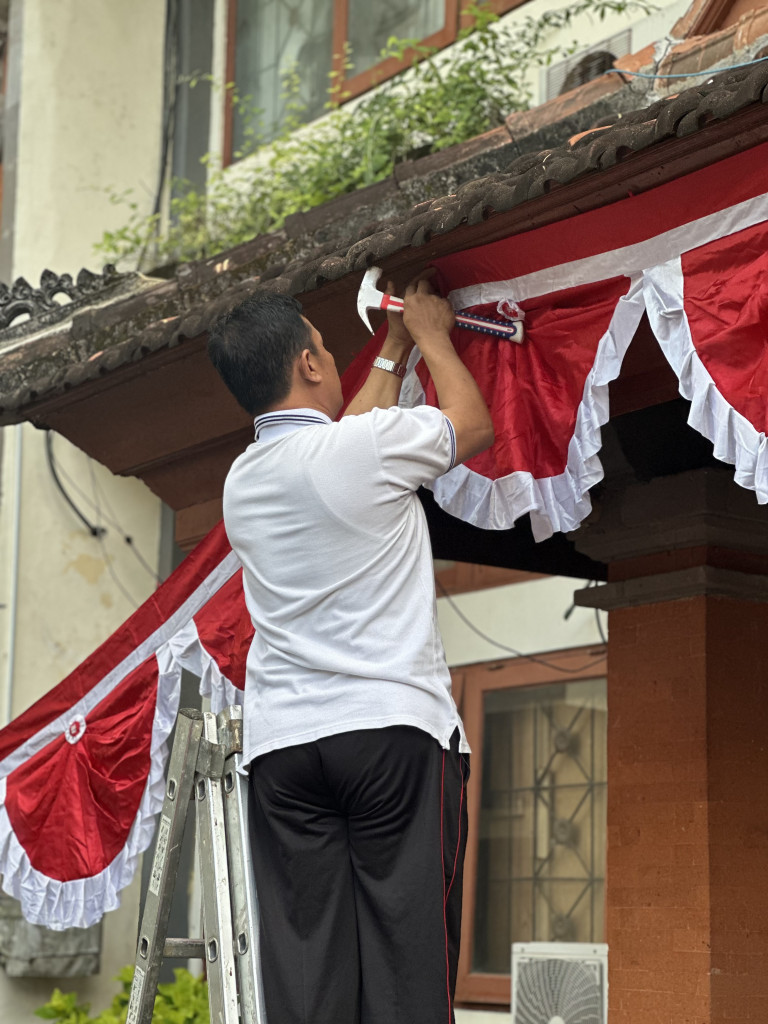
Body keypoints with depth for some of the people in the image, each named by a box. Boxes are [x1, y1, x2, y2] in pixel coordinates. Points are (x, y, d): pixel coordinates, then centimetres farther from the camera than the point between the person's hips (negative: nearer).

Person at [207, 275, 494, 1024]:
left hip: (283, 739, 5)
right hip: (394, 724, -5)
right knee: (406, 957, -5)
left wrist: (394, 352, 41)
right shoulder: (370, 443, -6)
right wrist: (429, 333, 27)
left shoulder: (241, 480, 13)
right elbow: (474, 426, 14)